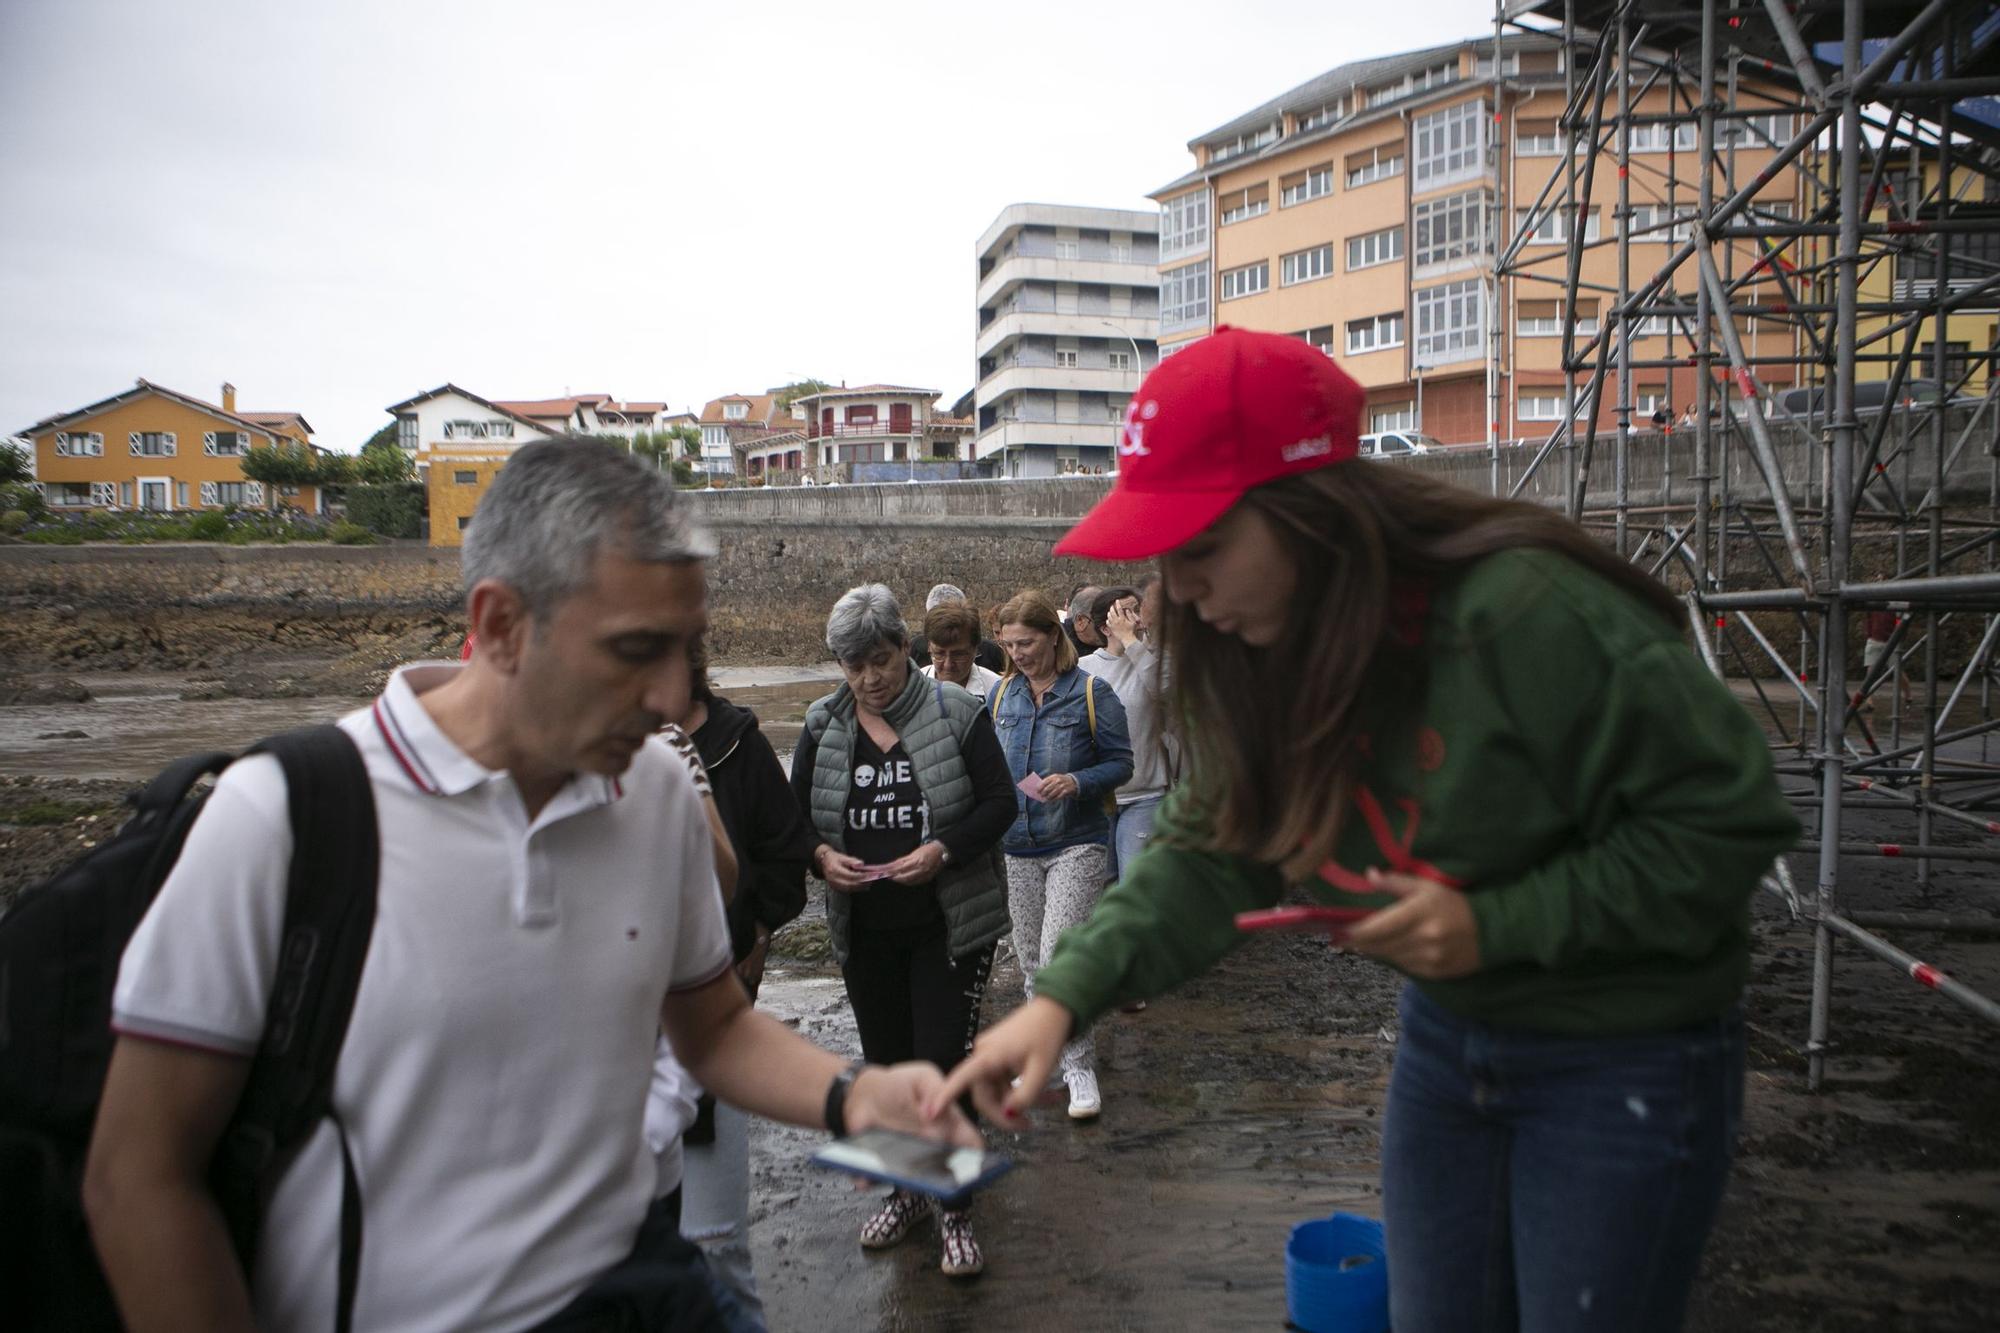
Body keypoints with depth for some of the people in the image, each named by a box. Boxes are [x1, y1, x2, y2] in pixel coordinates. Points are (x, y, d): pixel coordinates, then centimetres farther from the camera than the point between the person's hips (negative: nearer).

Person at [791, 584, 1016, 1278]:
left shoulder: (955, 712, -8)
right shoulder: (823, 727, 2)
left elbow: (1000, 799, -7)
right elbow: (798, 815, 7)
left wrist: (942, 850, -22)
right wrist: (823, 855, -14)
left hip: (950, 923, -4)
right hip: (864, 929, 4)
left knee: (945, 1061, -3)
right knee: (886, 1063, 16)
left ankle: (954, 1209, 16)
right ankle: (906, 1189, 36)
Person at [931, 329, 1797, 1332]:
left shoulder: (1530, 615, -29)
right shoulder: (1274, 659, -7)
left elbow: (1725, 821, -22)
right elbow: (1209, 854, -7)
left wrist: (1496, 924, -27)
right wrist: (1065, 994, -21)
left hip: (1624, 1059, -6)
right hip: (1445, 1032, 6)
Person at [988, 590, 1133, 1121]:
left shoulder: (1092, 694, -7)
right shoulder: (1002, 694, 6)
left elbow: (1121, 762, -6)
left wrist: (1078, 782, -23)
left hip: (1076, 843, -5)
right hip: (1019, 846, 5)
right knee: (1031, 959, 13)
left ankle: (1079, 1068, -1)